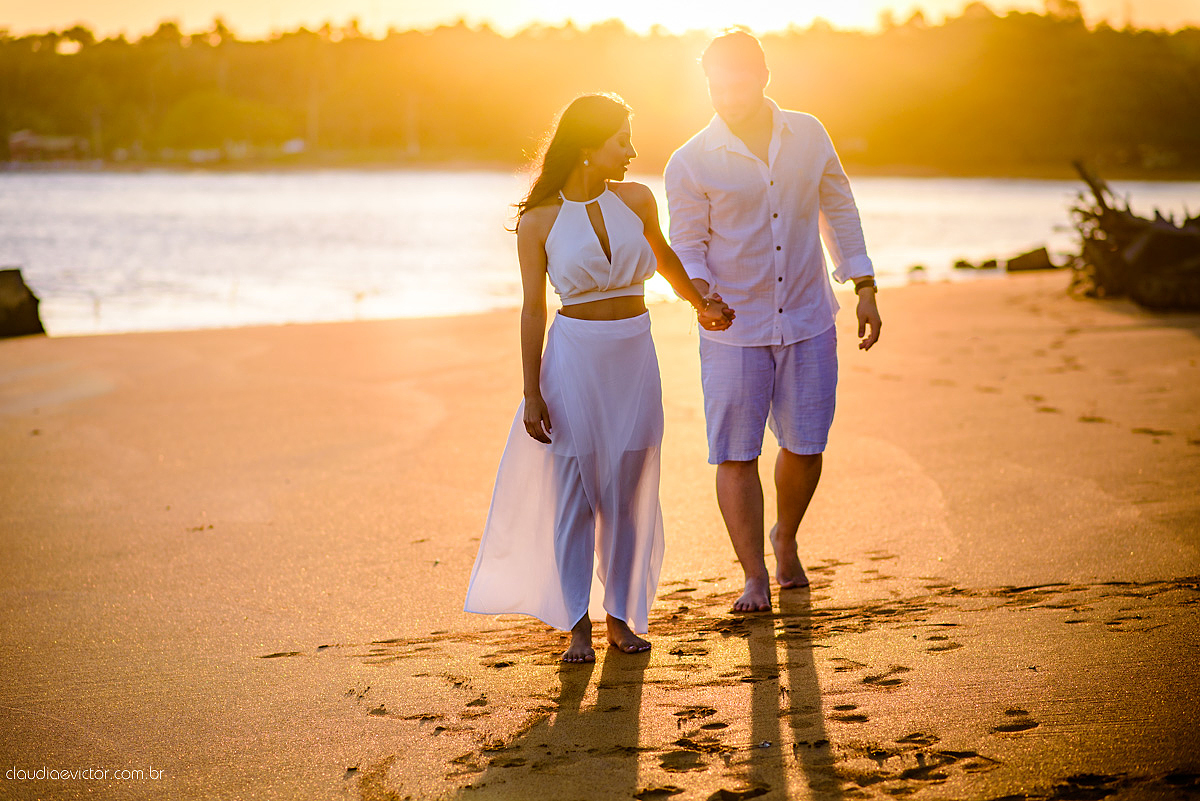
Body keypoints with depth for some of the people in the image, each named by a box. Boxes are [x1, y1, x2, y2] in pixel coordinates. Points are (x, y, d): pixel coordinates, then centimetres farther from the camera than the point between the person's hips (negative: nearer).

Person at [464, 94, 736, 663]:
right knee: (574, 494, 1)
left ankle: (622, 616, 20)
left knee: (628, 495, 8)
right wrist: (532, 394, -5)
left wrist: (701, 306, 36)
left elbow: (662, 256, 22)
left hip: (635, 359, 3)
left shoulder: (636, 200, 2)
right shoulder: (538, 222, -7)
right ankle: (577, 625, 10)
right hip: (576, 358, -3)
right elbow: (533, 310, -3)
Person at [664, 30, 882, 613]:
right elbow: (685, 245, -4)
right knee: (735, 455, -4)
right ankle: (755, 577, 7)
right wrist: (700, 291, -25)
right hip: (733, 328, -2)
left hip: (808, 323, 2)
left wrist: (864, 289, 8)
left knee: (804, 447, 6)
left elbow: (839, 211, 11)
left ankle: (786, 539, 34)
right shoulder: (690, 164, -6)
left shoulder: (808, 136, 3)